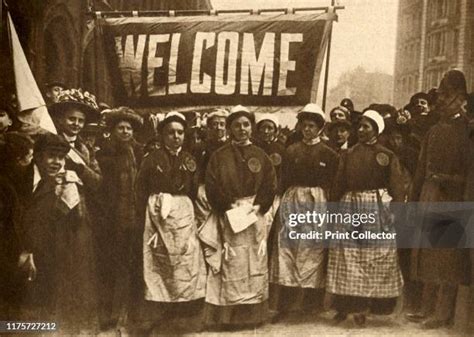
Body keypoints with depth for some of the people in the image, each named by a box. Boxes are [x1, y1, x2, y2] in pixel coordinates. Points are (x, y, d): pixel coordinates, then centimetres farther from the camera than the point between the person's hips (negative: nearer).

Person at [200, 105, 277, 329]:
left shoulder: (260, 155, 11)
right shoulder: (219, 156, 6)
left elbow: (271, 185, 5)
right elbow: (212, 187, -3)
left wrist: (258, 207, -8)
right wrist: (230, 207, -12)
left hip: (255, 216, 2)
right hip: (228, 217, -2)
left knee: (255, 267, 3)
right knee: (230, 268, -4)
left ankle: (254, 314, 11)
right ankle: (229, 316, 3)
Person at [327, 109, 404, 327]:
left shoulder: (387, 156, 2)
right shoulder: (348, 154, 10)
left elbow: (396, 187, -3)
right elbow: (338, 185, 6)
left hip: (377, 209, -2)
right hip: (350, 206, 2)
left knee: (375, 258, 3)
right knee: (346, 255, 2)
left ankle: (363, 305, 13)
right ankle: (347, 305, 11)